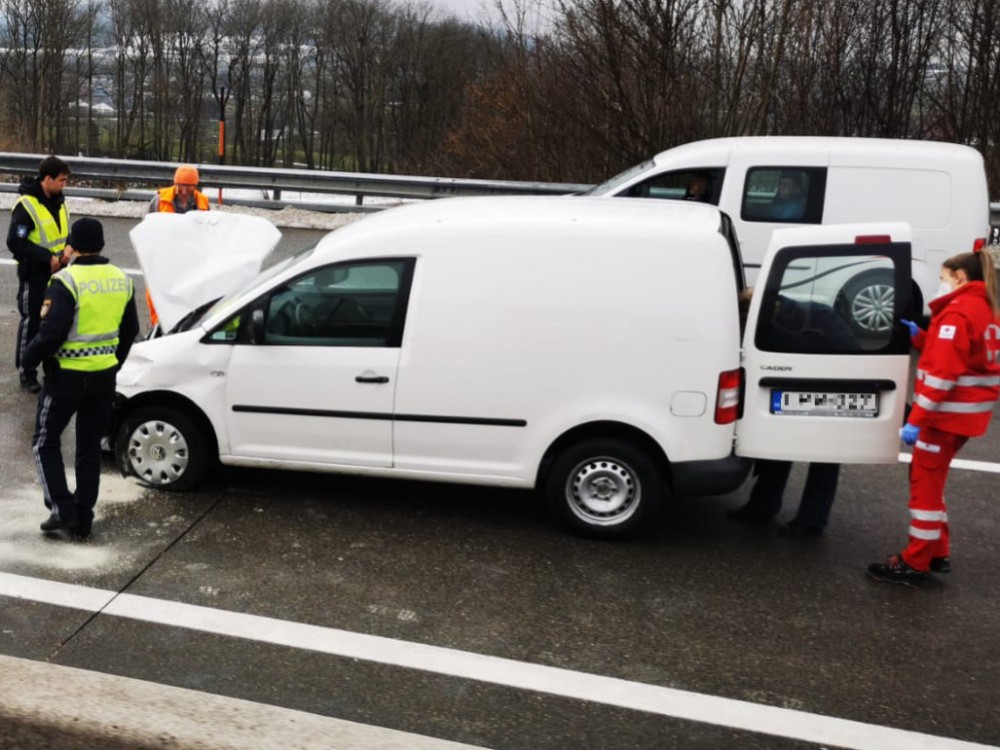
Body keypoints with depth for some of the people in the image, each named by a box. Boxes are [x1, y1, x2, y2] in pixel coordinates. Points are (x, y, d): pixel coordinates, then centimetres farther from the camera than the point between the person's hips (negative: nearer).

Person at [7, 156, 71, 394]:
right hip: (34, 274, -7)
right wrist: (48, 257, -23)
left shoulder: (58, 201, 7)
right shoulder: (26, 205, -18)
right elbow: (15, 242, -20)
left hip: (56, 272, 7)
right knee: (31, 322, 1)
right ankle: (26, 373, 12)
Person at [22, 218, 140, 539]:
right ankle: (83, 518, 17)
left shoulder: (67, 281, -17)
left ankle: (62, 510, 2)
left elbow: (51, 333, -21)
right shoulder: (121, 280, 4)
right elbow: (130, 330, 12)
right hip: (105, 376, 6)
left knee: (45, 442, 10)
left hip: (67, 376, -6)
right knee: (90, 446, 14)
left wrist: (29, 357, -3)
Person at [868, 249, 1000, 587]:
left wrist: (916, 420, -23)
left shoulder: (957, 313, -17)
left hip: (948, 412, -9)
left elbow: (942, 373, -23)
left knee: (924, 483, -1)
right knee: (931, 479, 19)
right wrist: (919, 336, 8)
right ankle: (937, 552, 24)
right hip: (967, 412, 9)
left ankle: (916, 564, 5)